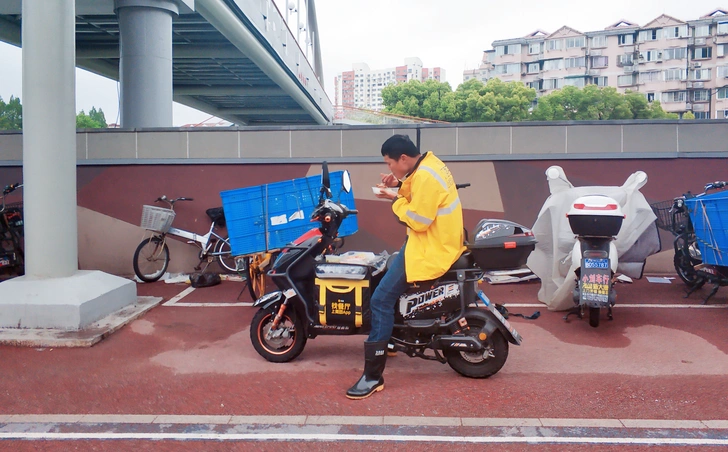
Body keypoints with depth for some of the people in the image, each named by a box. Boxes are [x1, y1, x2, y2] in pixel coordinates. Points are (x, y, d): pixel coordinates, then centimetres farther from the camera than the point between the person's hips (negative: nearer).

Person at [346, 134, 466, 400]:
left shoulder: (425, 177, -23)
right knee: (389, 265, 31)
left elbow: (418, 221, -23)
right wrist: (400, 186, 2)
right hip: (438, 241, 11)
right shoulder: (428, 164, 9)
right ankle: (392, 334, 43)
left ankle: (373, 376, -11)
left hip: (431, 250, -11)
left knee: (381, 300, -14)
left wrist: (396, 199, -11)